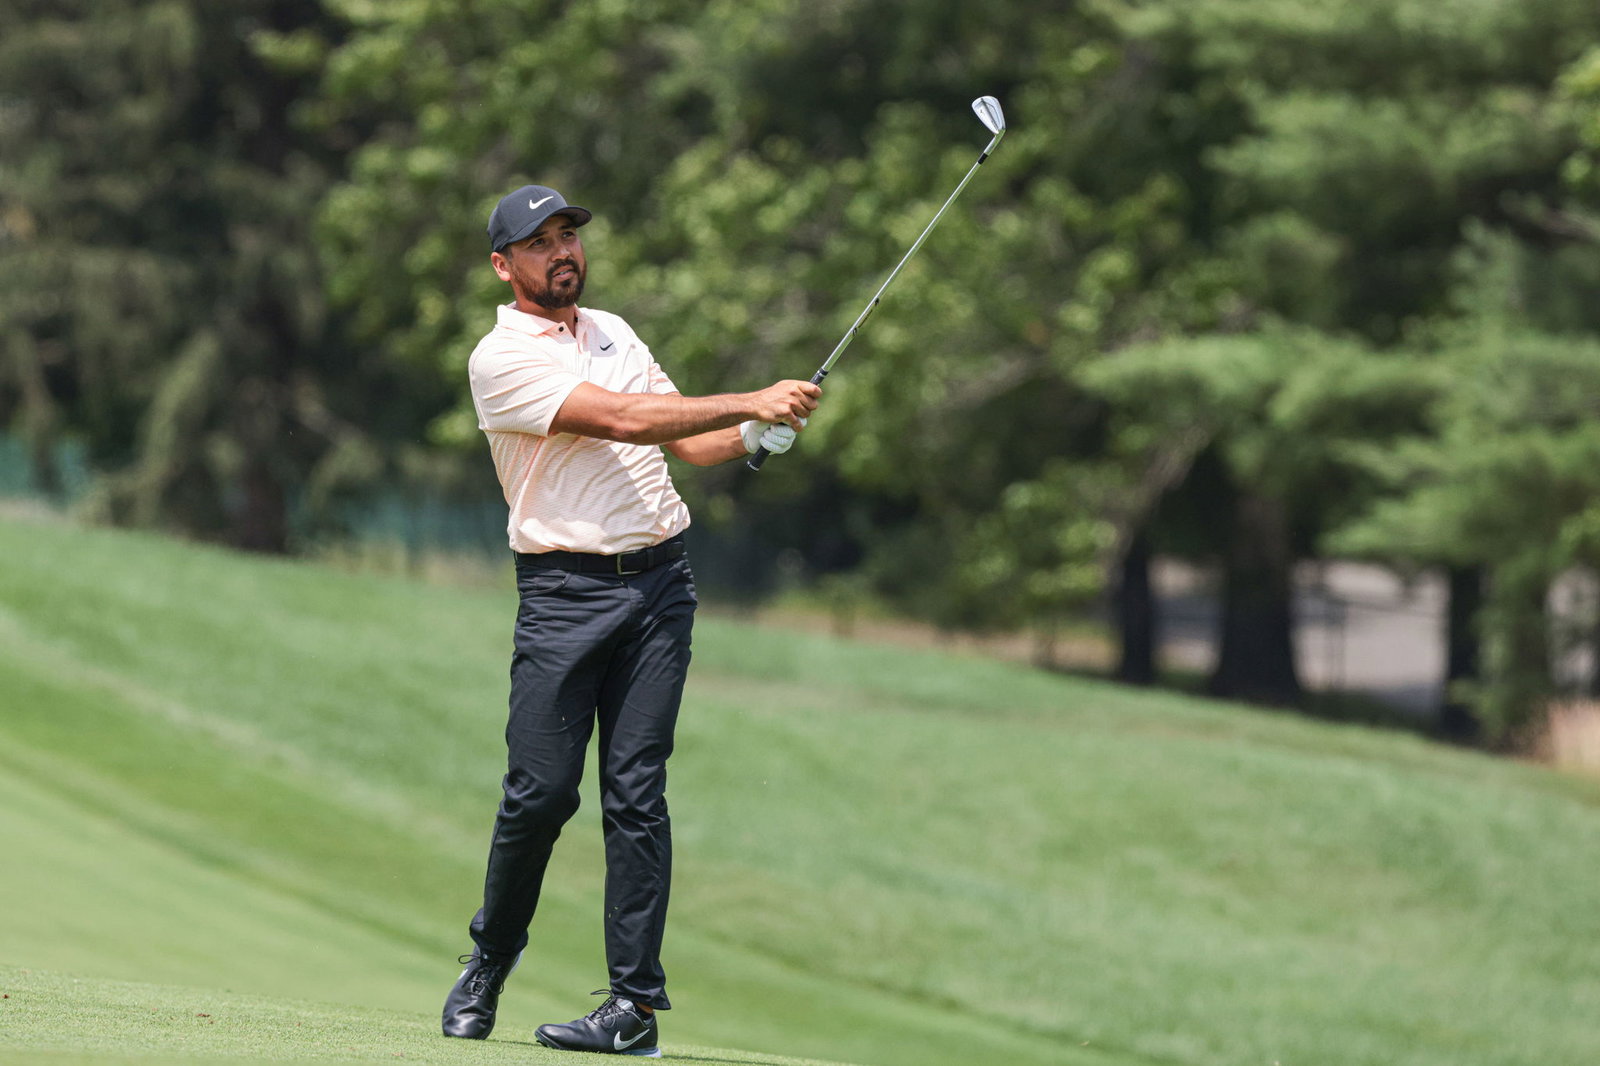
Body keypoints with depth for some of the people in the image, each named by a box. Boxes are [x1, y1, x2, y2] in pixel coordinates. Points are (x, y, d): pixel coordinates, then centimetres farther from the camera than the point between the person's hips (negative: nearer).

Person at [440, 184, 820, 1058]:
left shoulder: (612, 331, 18)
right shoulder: (502, 357, -6)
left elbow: (686, 441, 24)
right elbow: (622, 420, -16)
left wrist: (759, 435, 3)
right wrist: (748, 402, -19)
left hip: (658, 582, 4)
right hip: (563, 593, -4)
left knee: (635, 790, -3)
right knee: (541, 790, -8)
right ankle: (490, 960, 17)